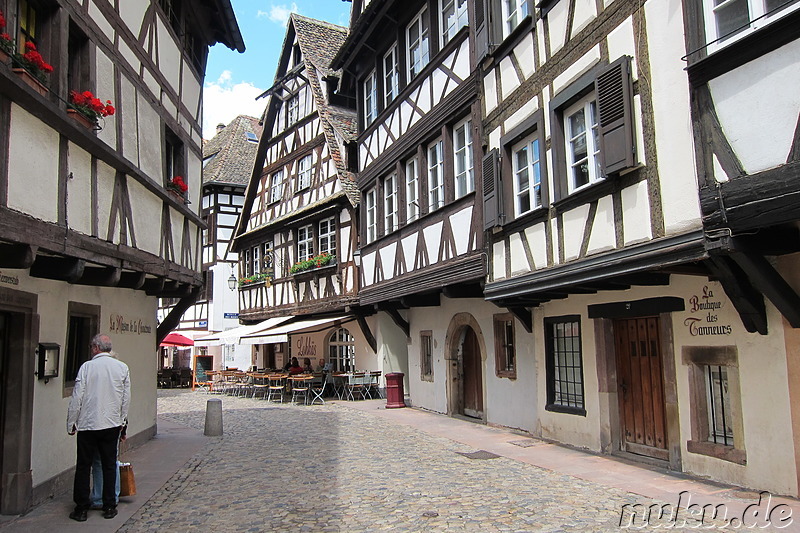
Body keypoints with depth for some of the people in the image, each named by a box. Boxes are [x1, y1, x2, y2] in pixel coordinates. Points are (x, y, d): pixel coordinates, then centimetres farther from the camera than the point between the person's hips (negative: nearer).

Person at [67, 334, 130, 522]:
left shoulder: (86, 367, -8)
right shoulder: (122, 368, -1)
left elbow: (77, 397, -7)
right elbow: (126, 398, 4)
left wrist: (71, 423, 4)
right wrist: (122, 420, 16)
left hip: (88, 424, -2)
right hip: (112, 424, 2)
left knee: (83, 466, 9)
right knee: (109, 466, 10)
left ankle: (81, 508, 14)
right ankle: (109, 507, 15)